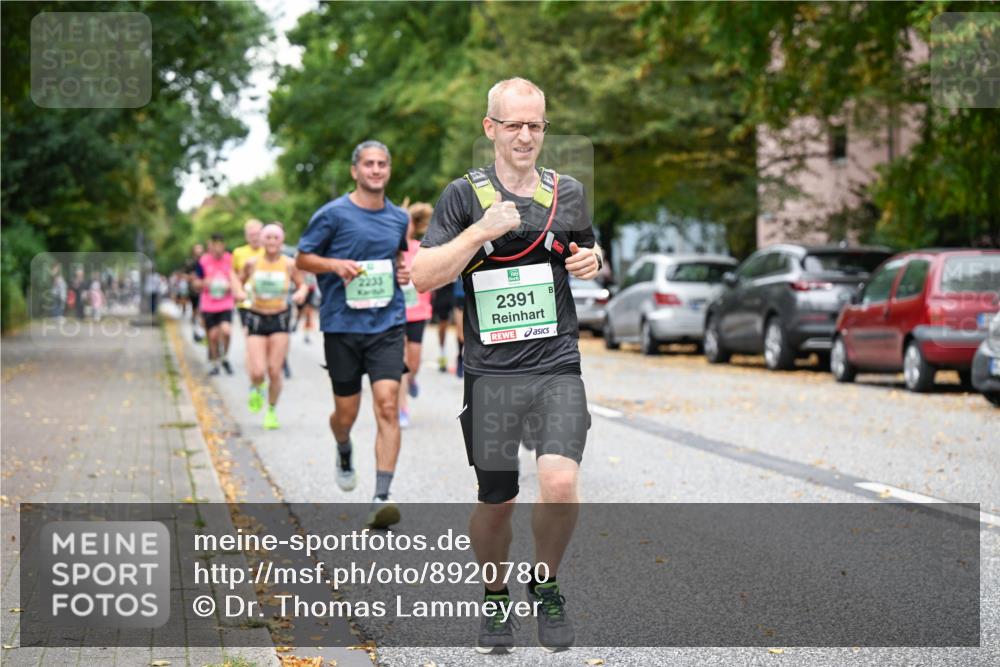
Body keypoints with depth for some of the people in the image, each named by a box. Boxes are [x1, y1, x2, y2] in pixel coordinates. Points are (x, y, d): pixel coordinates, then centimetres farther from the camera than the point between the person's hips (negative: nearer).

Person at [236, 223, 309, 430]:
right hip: (256, 319, 0)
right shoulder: (252, 263, -4)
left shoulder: (289, 264, -5)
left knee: (275, 372, -3)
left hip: (280, 319, 0)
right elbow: (240, 280, 13)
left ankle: (272, 411, 20)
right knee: (258, 372, -11)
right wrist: (239, 292, -8)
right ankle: (256, 388, 27)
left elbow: (302, 284, 9)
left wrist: (301, 293, -13)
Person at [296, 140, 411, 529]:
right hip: (342, 324, -2)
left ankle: (381, 498, -15)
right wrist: (336, 265, -15)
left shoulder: (399, 218, 10)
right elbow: (302, 258, 2)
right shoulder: (333, 214, -3)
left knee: (387, 406, -14)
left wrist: (404, 271, 7)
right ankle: (344, 453, 44)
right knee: (346, 413, 7)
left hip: (388, 323, 2)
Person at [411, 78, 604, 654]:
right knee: (496, 503, 7)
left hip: (558, 367, 1)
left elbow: (589, 250, 27)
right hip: (491, 373, -1)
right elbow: (424, 277, -7)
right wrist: (481, 231, -17)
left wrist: (593, 261, 4)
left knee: (560, 482, -20)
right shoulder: (464, 195, 0)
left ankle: (546, 585, 5)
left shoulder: (568, 192, 9)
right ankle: (496, 600, 33)